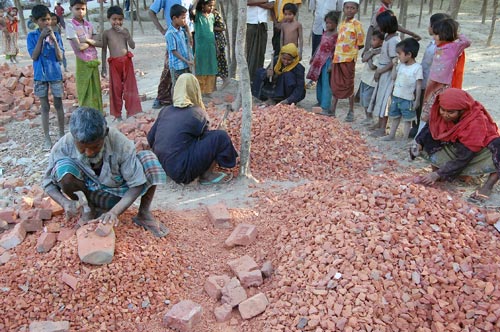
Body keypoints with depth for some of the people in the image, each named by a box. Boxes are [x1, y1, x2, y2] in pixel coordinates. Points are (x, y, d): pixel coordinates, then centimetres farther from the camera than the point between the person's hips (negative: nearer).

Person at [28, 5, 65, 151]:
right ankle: (47, 138, 12)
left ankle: (62, 134, 21)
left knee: (58, 105, 9)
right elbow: (34, 56, -12)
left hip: (55, 74, 1)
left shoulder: (56, 34, -2)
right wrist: (41, 37, -17)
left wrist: (54, 40, -19)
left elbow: (60, 57, -6)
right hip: (40, 76, 0)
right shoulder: (32, 36, -3)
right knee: (44, 107, 6)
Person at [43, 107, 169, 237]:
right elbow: (48, 183, -11)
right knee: (63, 168, -30)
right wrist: (65, 202, -32)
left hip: (116, 190, 0)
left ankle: (144, 214, -9)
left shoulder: (120, 143, -28)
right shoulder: (63, 147, -24)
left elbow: (137, 183, -24)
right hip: (90, 191, 1)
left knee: (148, 158, -24)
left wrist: (114, 212, -37)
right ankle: (92, 208, -6)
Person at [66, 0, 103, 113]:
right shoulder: (70, 25, -9)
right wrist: (92, 42, -3)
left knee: (96, 90, 12)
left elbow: (100, 43, 3)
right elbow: (79, 46, -18)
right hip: (83, 62, -5)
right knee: (84, 91, 2)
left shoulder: (89, 25, 7)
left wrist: (88, 40, -12)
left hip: (94, 61, 5)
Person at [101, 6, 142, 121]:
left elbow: (133, 46, -3)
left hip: (127, 61, 2)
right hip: (114, 63, -2)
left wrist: (126, 34, -18)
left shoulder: (125, 30, 4)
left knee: (130, 87, 5)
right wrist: (103, 67, 2)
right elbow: (104, 50, 4)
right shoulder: (106, 33, 0)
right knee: (116, 89, 4)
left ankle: (131, 112, 15)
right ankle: (117, 114, 14)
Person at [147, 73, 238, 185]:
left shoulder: (165, 111, 9)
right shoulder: (197, 114, -5)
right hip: (182, 171, -7)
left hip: (162, 166, 7)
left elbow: (150, 139, 14)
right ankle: (207, 175, 4)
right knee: (221, 137, -5)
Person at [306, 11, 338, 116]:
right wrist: (313, 57, 24)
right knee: (319, 83, 16)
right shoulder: (325, 33, 12)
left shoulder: (336, 35, -11)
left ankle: (325, 108, -11)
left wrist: (332, 64, -20)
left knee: (326, 84, -10)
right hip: (320, 60, 8)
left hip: (328, 61, -8)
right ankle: (320, 102, 30)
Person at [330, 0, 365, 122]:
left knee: (349, 85, 3)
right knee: (335, 84, 10)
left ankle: (351, 112, 15)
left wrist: (351, 51, -6)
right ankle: (333, 109, 20)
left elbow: (361, 44, -7)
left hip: (349, 59, -6)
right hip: (337, 58, 6)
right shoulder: (342, 23, 10)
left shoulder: (356, 24, -8)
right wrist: (336, 52, 8)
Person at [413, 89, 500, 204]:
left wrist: (437, 174, -36)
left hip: (478, 152, -4)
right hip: (454, 146, 5)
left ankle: (488, 185, -23)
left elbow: (464, 157, -33)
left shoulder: (476, 122, -34)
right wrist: (419, 145, -18)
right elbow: (429, 126, -2)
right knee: (428, 133, -17)